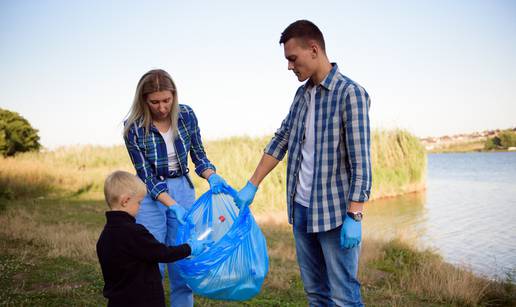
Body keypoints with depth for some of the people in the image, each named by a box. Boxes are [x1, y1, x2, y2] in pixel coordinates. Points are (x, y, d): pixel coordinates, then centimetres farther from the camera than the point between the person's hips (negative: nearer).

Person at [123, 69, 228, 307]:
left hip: (183, 190, 3)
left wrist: (212, 177, -20)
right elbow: (146, 176, -16)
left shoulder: (186, 115, -9)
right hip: (151, 195, -2)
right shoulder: (134, 127, -17)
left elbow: (198, 155, 0)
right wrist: (173, 207, -27)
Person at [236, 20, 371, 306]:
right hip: (300, 208, 7)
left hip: (334, 211, -7)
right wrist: (251, 186, 12)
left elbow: (360, 160, -16)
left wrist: (354, 216, -19)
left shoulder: (350, 93, -12)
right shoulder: (302, 94, 10)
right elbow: (280, 141, 14)